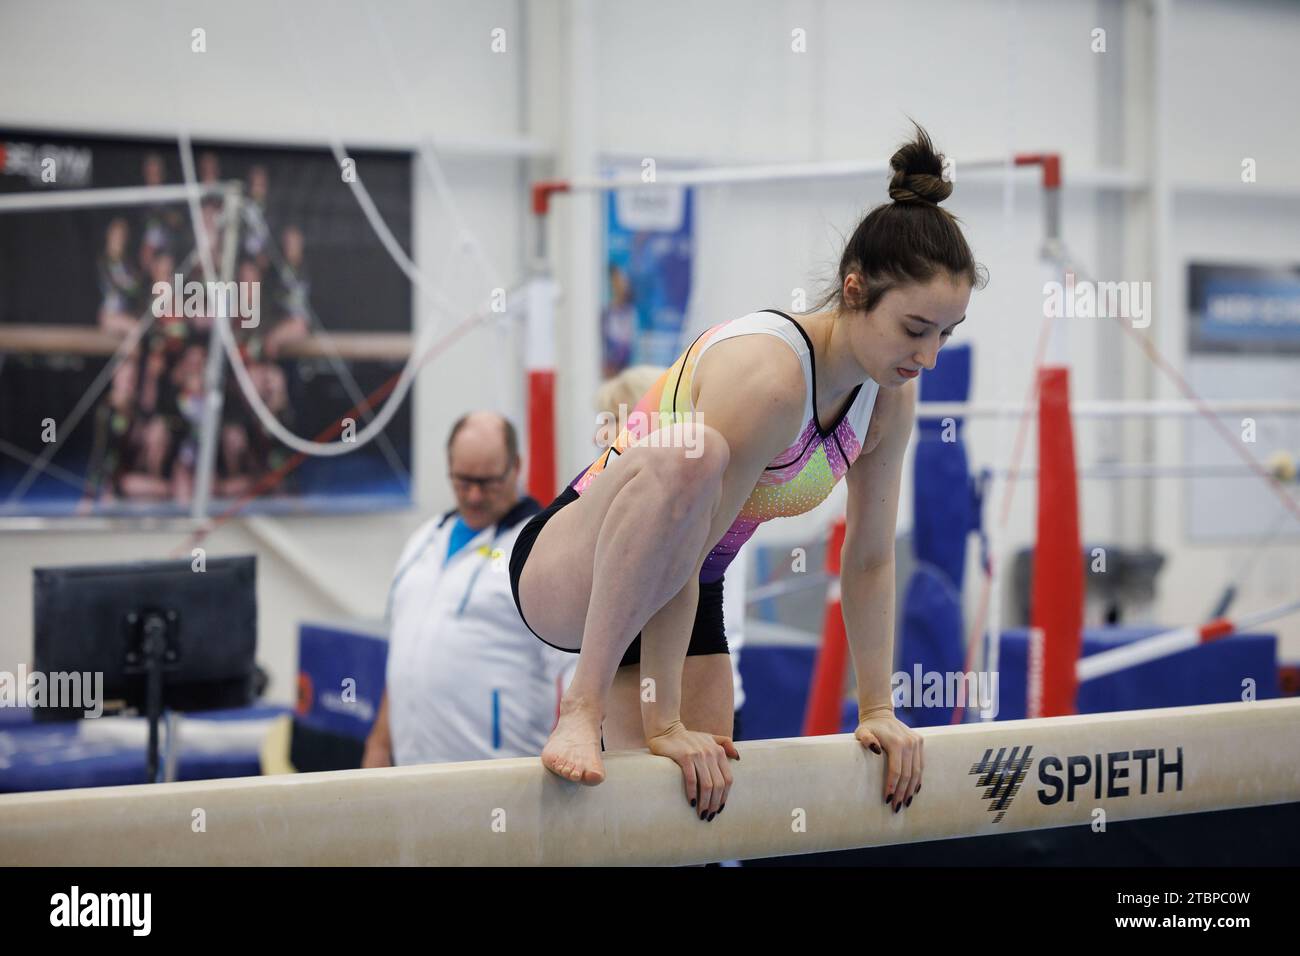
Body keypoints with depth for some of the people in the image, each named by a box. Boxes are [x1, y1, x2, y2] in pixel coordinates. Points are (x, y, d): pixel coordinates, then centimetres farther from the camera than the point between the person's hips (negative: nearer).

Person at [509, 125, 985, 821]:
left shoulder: (890, 395, -4)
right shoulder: (766, 375, -30)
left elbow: (870, 559, 6)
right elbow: (681, 550, -30)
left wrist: (877, 709, 6)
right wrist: (664, 723, -29)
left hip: (679, 603, 8)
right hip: (566, 571, -8)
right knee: (686, 454, -41)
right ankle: (585, 704, -28)